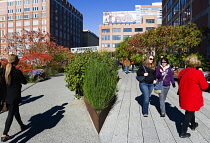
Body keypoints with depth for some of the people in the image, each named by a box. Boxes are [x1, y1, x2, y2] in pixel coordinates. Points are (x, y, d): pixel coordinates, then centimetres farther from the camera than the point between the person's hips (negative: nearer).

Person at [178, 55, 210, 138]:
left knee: (190, 110, 27)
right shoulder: (198, 73, -20)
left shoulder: (182, 72, -2)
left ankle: (193, 125, 50)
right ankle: (183, 133, 14)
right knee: (189, 113, 6)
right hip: (192, 97, -6)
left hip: (183, 96, 6)